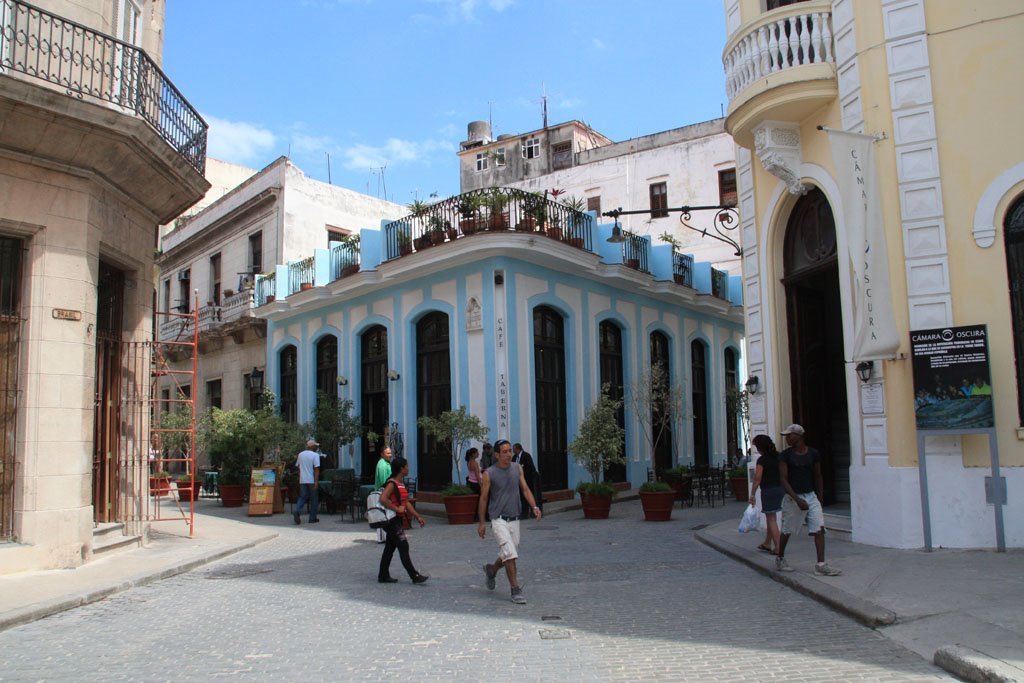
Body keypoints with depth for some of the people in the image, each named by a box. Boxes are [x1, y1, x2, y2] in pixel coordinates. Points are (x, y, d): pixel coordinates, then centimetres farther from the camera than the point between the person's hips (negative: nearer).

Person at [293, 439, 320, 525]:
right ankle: (312, 518, 9)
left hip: (302, 480, 4)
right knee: (313, 499, 6)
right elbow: (316, 469, -14)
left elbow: (298, 467, 15)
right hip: (311, 480, -4)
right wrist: (316, 481, -14)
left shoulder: (300, 455, 9)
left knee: (302, 497, 8)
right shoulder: (315, 455, -7)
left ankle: (298, 511, -18)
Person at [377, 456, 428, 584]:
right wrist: (397, 509, -24)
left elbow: (406, 503, 17)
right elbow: (383, 499, -30)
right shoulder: (391, 484, -16)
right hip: (392, 520, -10)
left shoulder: (401, 484, 13)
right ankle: (414, 576, -6)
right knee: (403, 547, -8)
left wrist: (418, 516, 13)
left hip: (397, 520, 10)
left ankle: (383, 575, 21)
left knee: (390, 548, 14)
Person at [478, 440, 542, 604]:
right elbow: (483, 498, -3)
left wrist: (534, 507, -15)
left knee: (509, 555, 15)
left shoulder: (517, 468, 3)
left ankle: (491, 570, 42)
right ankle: (516, 591, -6)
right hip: (499, 520, -5)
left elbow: (525, 489, 2)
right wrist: (481, 523, 0)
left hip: (514, 519, 5)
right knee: (510, 555, -14)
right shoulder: (489, 473, -9)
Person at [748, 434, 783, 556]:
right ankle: (767, 543, 28)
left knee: (771, 519, -1)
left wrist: (753, 494, -9)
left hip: (768, 490, -7)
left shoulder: (762, 460, -13)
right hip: (781, 488, 7)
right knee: (771, 517, 18)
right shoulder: (779, 456, 6)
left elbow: (757, 479, -14)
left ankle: (778, 547, -4)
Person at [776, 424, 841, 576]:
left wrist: (819, 499, 12)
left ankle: (821, 565, -8)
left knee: (819, 529, -8)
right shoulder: (785, 455, -7)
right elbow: (783, 480, -11)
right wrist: (797, 500, -20)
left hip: (811, 496, 3)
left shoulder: (813, 454, 1)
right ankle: (780, 559, 27)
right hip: (793, 498, -2)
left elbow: (818, 477, 11)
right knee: (786, 531, 7)